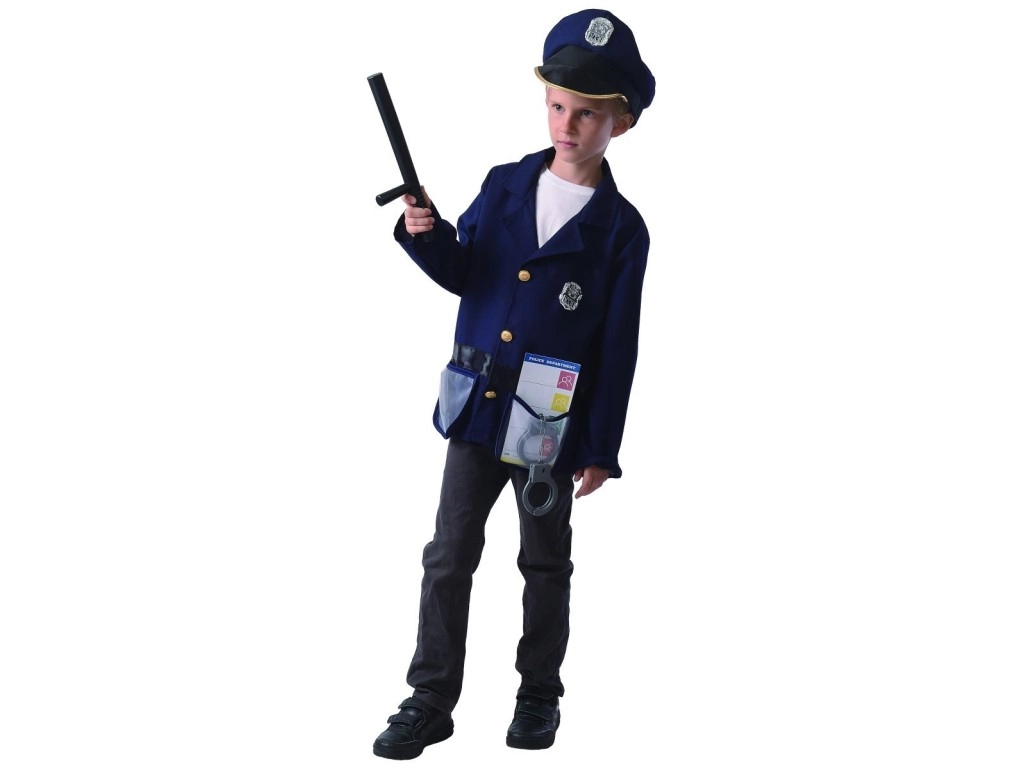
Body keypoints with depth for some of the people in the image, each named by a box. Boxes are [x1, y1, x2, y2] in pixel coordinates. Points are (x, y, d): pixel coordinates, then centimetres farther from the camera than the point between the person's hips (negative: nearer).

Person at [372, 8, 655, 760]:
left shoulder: (622, 230, -8)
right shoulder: (503, 186, 2)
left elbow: (617, 348, -7)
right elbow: (462, 275, 8)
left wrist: (601, 449, -8)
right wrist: (427, 235, -13)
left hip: (553, 424, -3)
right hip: (476, 407, 3)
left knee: (545, 565, 13)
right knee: (448, 557, 6)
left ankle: (540, 695, 29)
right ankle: (432, 700, 16)